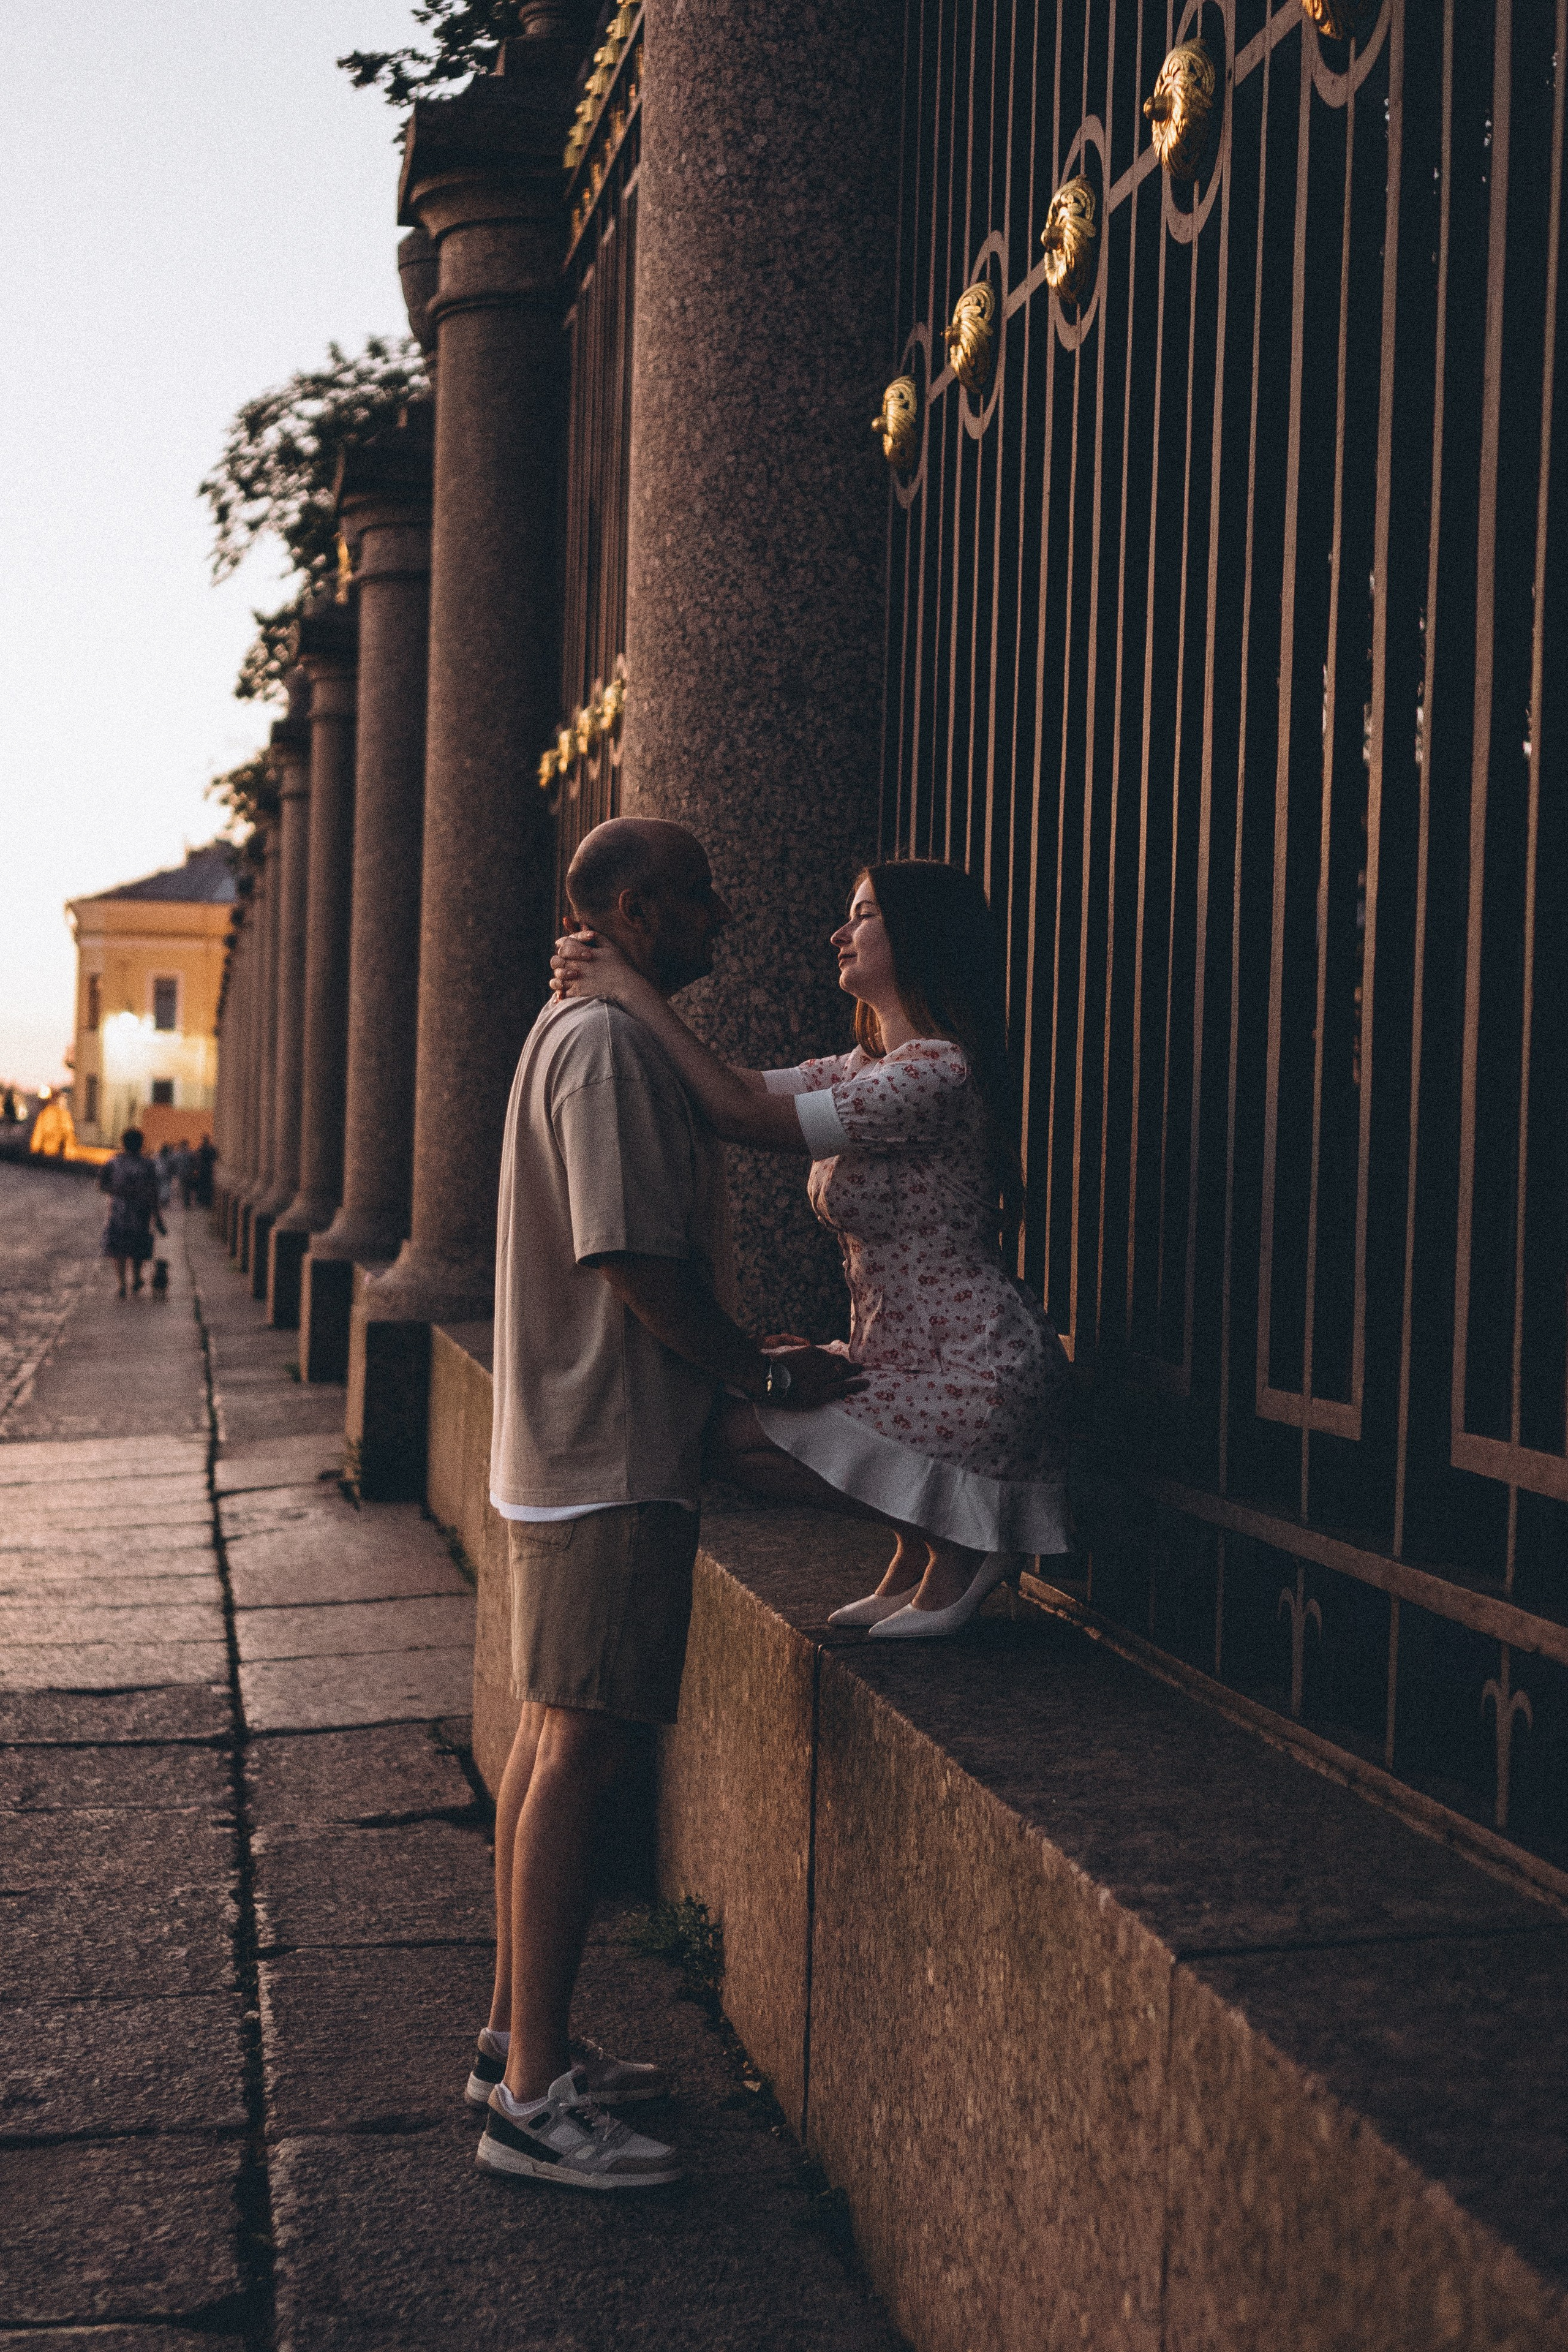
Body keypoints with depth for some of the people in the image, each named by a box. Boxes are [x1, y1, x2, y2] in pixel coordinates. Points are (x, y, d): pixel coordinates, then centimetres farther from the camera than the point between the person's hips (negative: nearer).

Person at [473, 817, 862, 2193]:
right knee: (577, 1756, -8)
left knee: (553, 1741, 14)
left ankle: (519, 2040, 24)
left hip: (572, 1448, 11)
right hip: (612, 1458, -11)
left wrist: (744, 1372, 18)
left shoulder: (592, 1035, 18)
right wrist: (768, 1374, -11)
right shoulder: (609, 1045, -15)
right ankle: (533, 2101, -3)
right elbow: (633, 1260, -21)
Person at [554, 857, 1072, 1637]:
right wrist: (604, 983, -4)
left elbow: (744, 1116, -24)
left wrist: (634, 993, -19)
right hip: (902, 1360, 10)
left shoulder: (936, 1073, -20)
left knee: (735, 1434, -11)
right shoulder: (864, 1070, 12)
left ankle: (954, 1546, 2)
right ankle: (916, 1558, 20)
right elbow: (740, 1091, 6)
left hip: (972, 1387, -10)